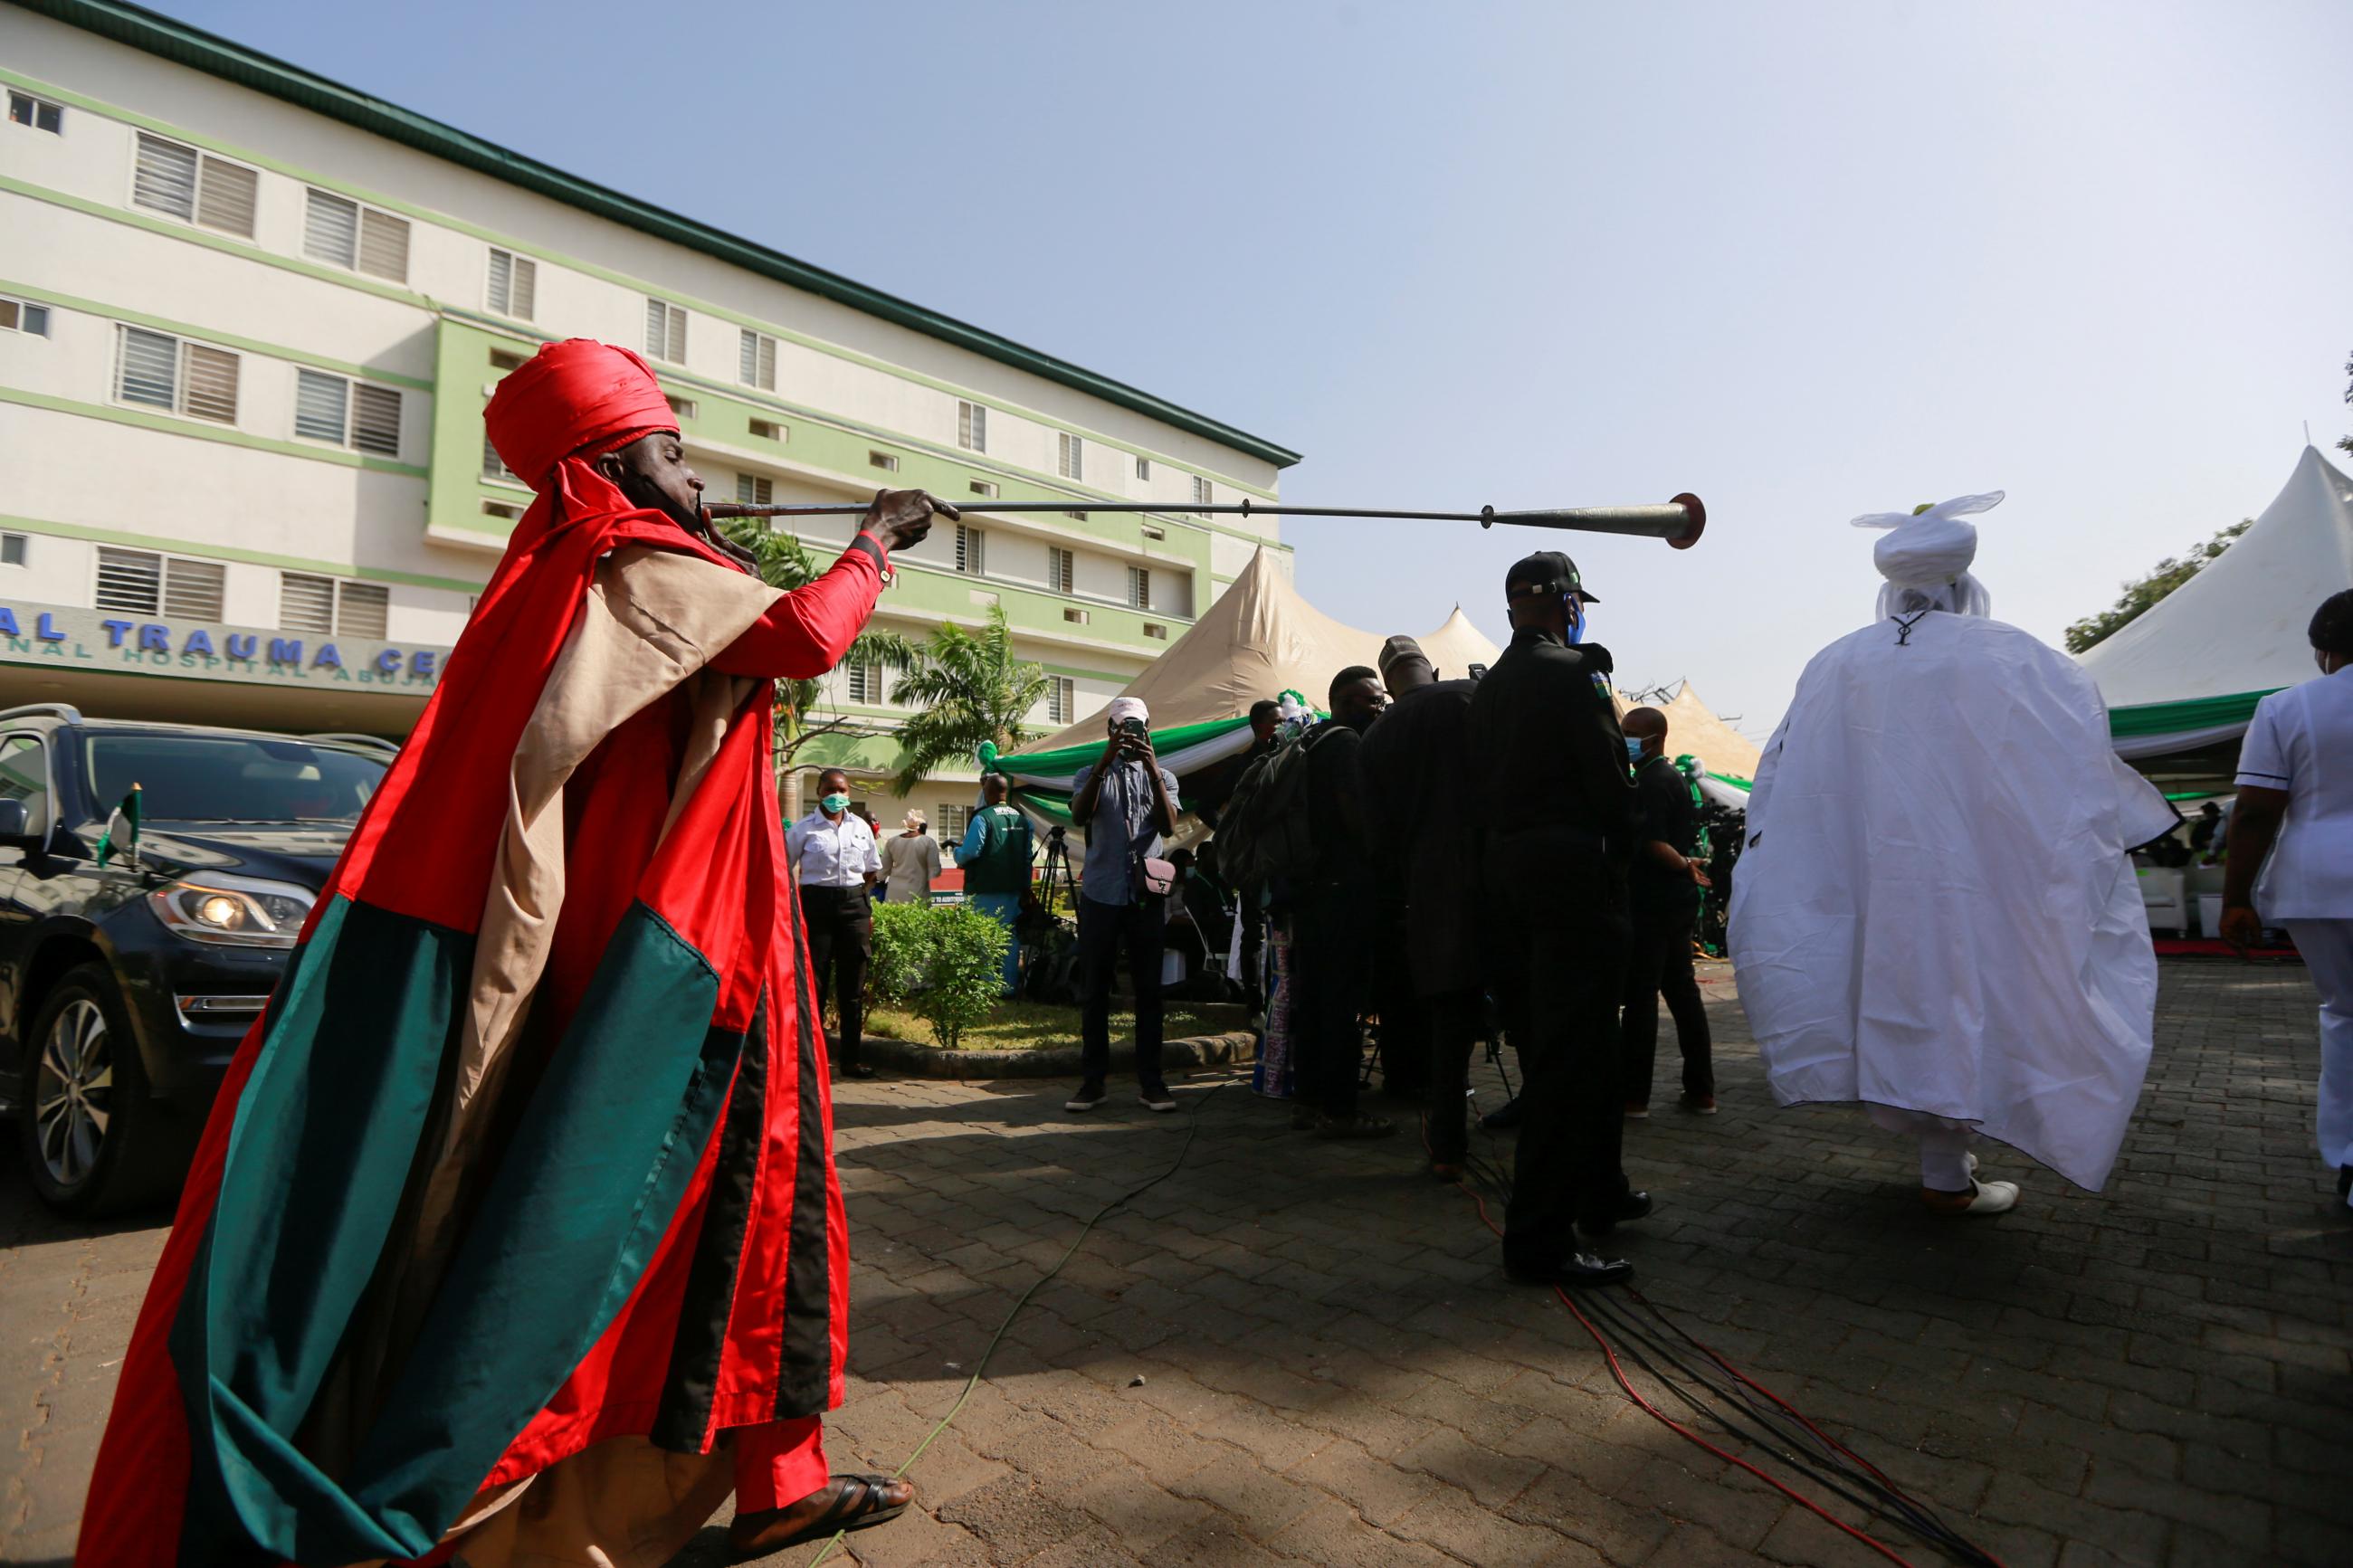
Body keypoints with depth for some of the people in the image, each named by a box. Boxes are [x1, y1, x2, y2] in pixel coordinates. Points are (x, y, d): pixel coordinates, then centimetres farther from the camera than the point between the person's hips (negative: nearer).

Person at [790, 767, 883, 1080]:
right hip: (816, 903, -3)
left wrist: (866, 907, 9)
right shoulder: (804, 828, 1)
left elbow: (871, 870, 18)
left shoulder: (860, 827, 11)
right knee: (813, 981, -2)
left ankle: (850, 1057, 15)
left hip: (855, 904, 3)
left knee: (853, 984, 6)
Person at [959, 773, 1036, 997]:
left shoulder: (982, 818, -14)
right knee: (1010, 937, 12)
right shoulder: (1022, 818, 7)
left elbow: (969, 852, -18)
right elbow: (1029, 854, 13)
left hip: (986, 889, -6)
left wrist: (957, 852, 5)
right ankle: (1010, 986, 16)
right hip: (1014, 888, 6)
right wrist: (1025, 886, 20)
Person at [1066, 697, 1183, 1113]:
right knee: (1094, 990, 3)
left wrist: (1153, 769, -19)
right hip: (1100, 895, 0)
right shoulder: (1092, 775, 10)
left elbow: (1168, 827, -8)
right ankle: (1092, 1080, 10)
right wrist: (1105, 762, -22)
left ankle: (1150, 1080, 10)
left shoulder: (1162, 777, 11)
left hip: (1147, 895, 1)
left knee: (1148, 990, 3)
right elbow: (1079, 816, -12)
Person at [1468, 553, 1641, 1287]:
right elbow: (1611, 779, -13)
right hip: (1573, 868, -9)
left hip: (1506, 866, 9)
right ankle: (1539, 1238, -1)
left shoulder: (1490, 685, 13)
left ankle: (1599, 1192, 34)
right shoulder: (1573, 672, -11)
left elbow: (1481, 779, 12)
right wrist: (1618, 850, 4)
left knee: (1548, 1043, 18)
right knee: (1571, 1052, -5)